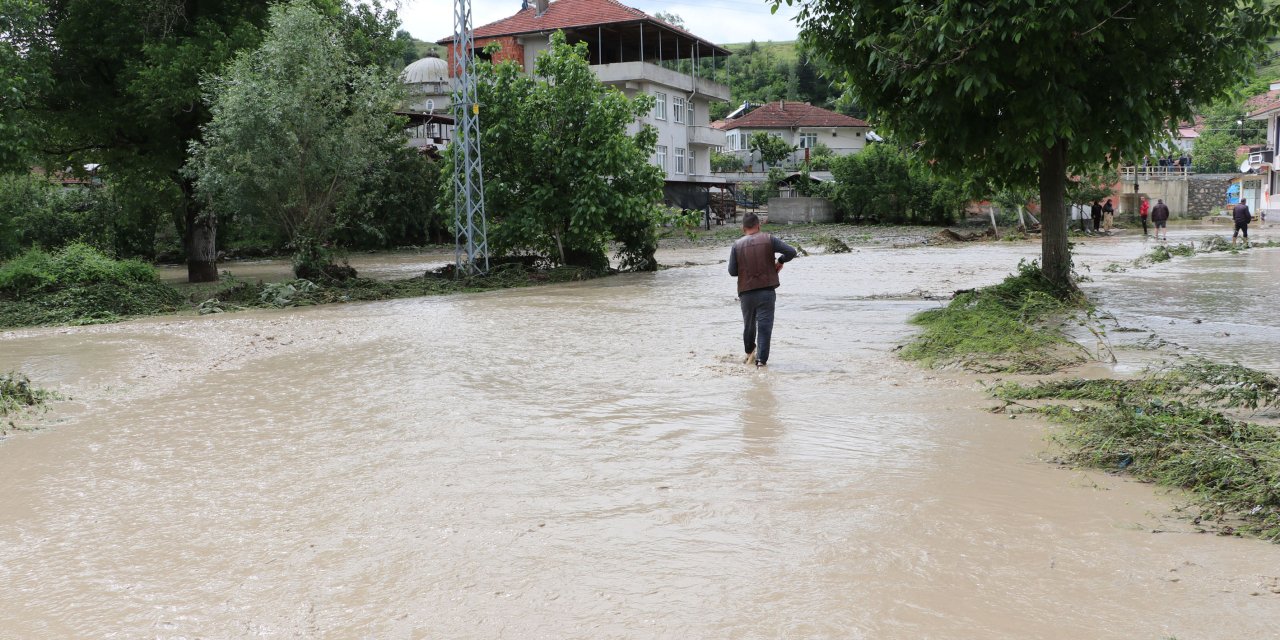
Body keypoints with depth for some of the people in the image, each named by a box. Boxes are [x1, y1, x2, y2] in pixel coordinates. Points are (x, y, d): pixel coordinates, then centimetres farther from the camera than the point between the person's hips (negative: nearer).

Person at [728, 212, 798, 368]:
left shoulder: (737, 245, 0)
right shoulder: (768, 239, -2)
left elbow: (732, 271, -2)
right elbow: (791, 251, -6)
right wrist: (780, 261, 11)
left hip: (746, 292, 2)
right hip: (767, 291, -2)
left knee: (749, 325, 20)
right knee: (765, 326, -1)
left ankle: (750, 352, 39)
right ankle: (761, 360, -9)